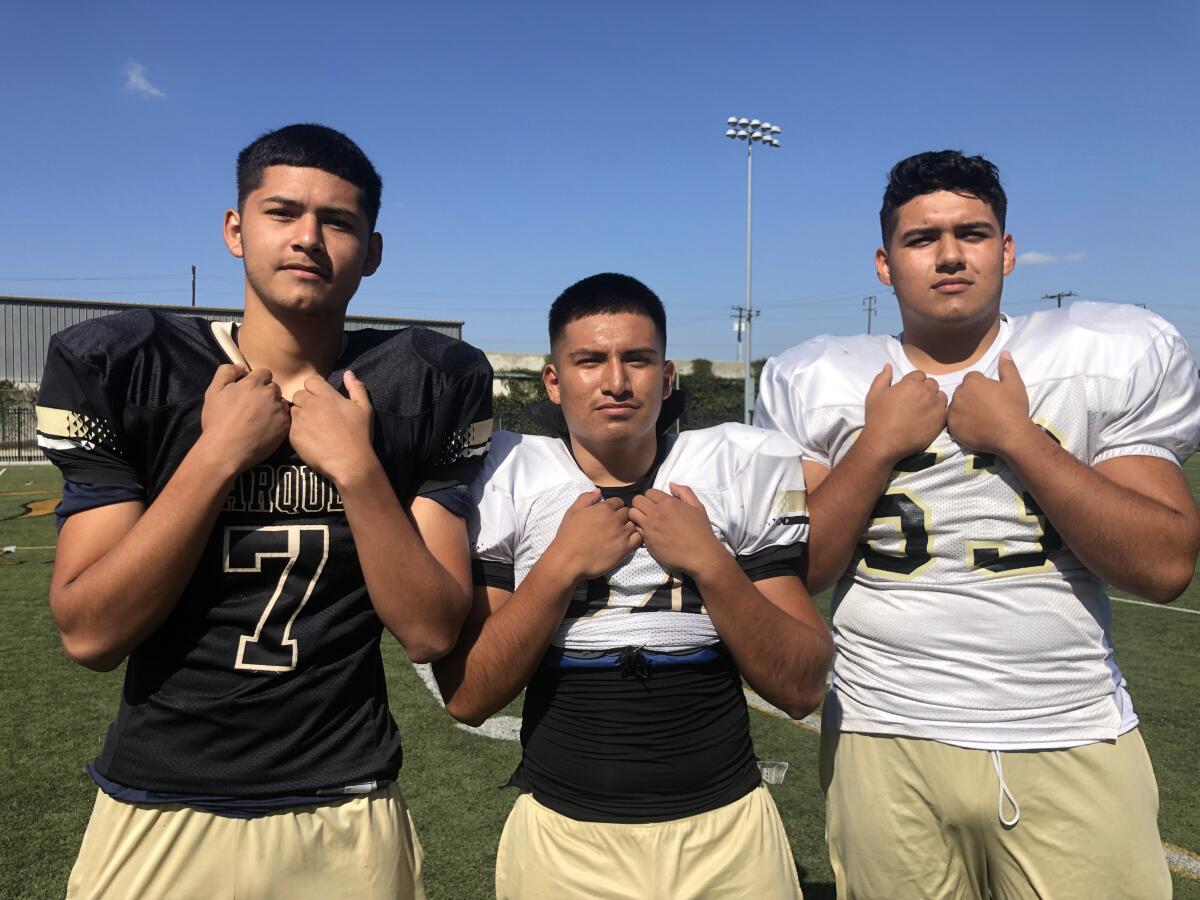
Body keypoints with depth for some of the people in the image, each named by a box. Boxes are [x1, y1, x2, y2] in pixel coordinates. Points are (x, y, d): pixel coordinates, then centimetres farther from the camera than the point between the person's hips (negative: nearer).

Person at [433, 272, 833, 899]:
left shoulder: (740, 471, -5)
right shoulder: (506, 480, -7)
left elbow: (802, 689, -6)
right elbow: (466, 698, -10)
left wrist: (711, 563, -18)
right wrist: (562, 564, -19)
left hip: (726, 828, 1)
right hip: (561, 836, 0)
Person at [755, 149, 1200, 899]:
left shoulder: (1111, 360, -2)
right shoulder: (820, 386, -1)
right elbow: (794, 572, -5)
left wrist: (1017, 438, -15)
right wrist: (879, 445, -13)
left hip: (1075, 747, 0)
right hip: (885, 745, 1)